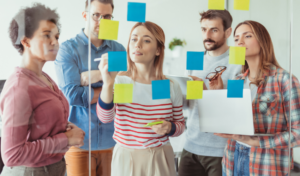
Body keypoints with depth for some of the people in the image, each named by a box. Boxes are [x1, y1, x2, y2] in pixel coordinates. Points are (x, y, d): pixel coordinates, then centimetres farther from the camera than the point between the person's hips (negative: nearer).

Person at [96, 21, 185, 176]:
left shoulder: (171, 87, -4)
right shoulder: (119, 81, -9)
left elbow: (180, 124, 7)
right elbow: (105, 117, -24)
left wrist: (169, 128, -15)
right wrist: (108, 83, -38)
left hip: (160, 159, 2)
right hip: (126, 159, -1)